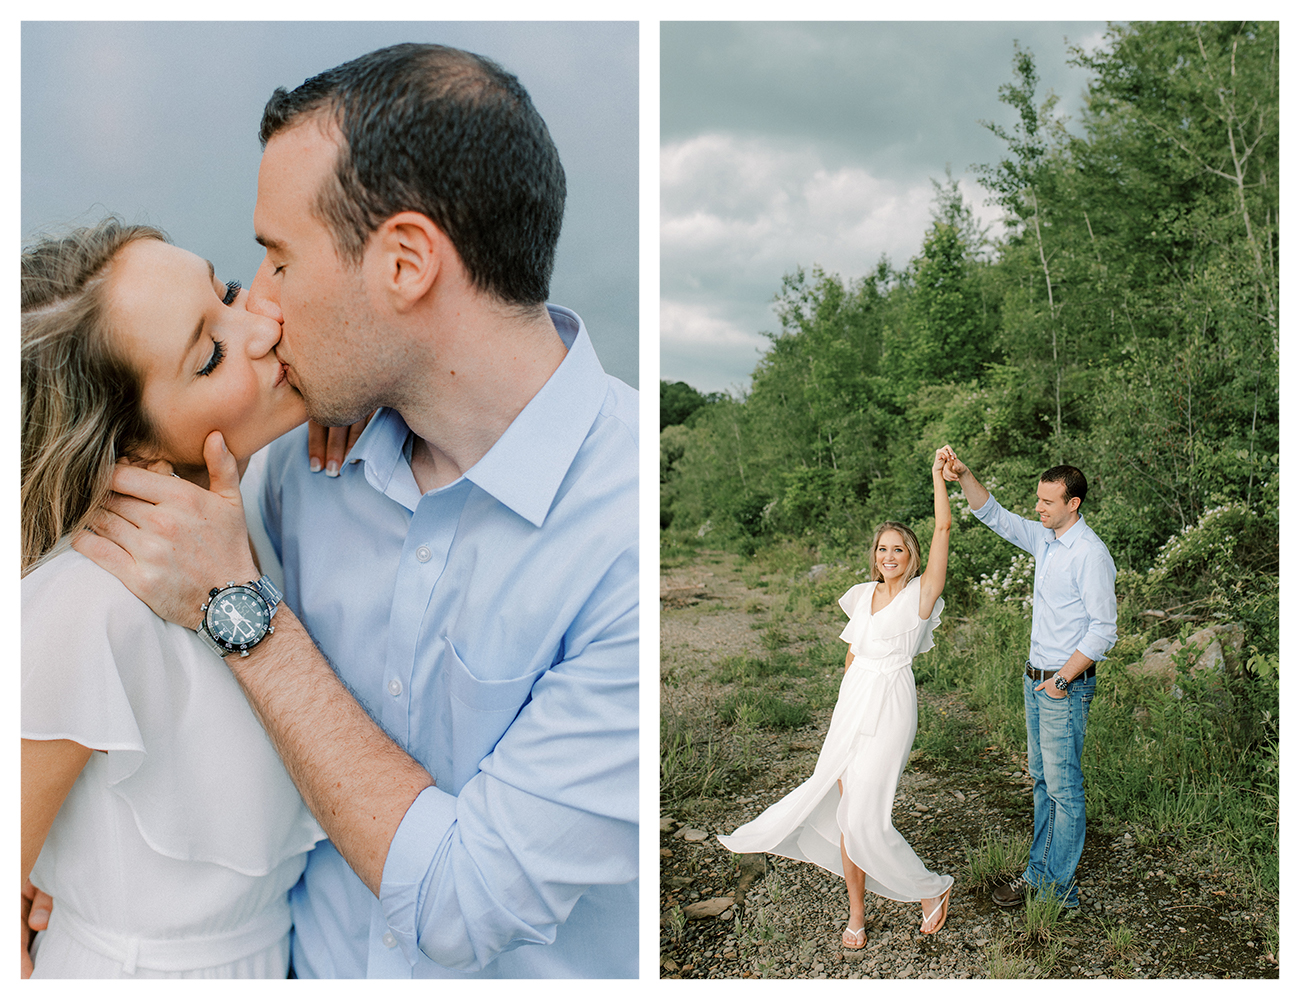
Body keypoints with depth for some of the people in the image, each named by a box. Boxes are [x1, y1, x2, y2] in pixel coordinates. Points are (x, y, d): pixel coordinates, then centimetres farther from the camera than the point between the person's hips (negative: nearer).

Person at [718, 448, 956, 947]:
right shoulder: (863, 594, 11)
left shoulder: (920, 594, -7)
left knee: (865, 817, -8)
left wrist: (938, 473, -11)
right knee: (847, 809, 6)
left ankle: (930, 889, 17)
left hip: (890, 709, -6)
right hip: (851, 705, 6)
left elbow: (943, 526, -15)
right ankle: (856, 914, 20)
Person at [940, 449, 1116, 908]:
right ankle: (1038, 871, 25)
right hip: (1036, 680, 8)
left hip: (1066, 686, -8)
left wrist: (1062, 679, -17)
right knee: (1042, 779, 15)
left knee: (1063, 787, 0)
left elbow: (1103, 629, -17)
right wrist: (963, 477, -3)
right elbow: (995, 516, 14)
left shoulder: (1091, 554, -17)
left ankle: (1059, 888, 9)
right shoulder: (1043, 538, 7)